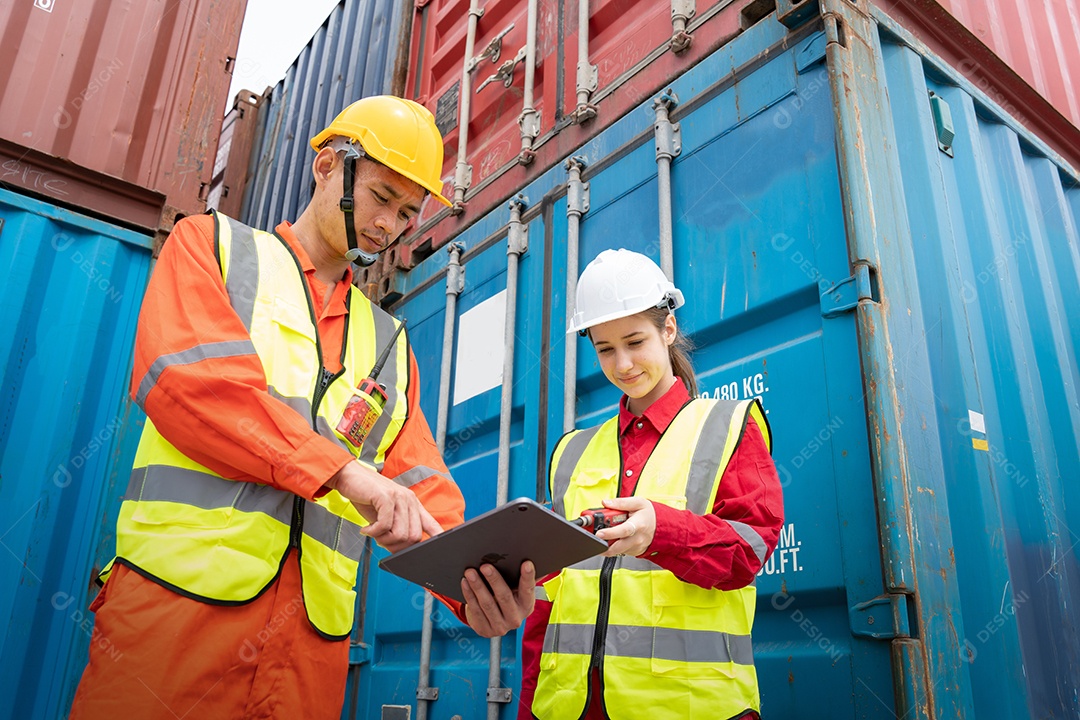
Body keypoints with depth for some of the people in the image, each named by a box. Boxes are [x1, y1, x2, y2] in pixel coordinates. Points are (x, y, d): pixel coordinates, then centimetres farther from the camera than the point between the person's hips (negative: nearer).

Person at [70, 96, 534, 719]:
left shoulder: (389, 340, 18)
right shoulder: (213, 242, 8)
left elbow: (422, 490, 7)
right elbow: (185, 374, -12)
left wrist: (472, 579, -14)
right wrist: (344, 468, -20)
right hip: (177, 596, -3)